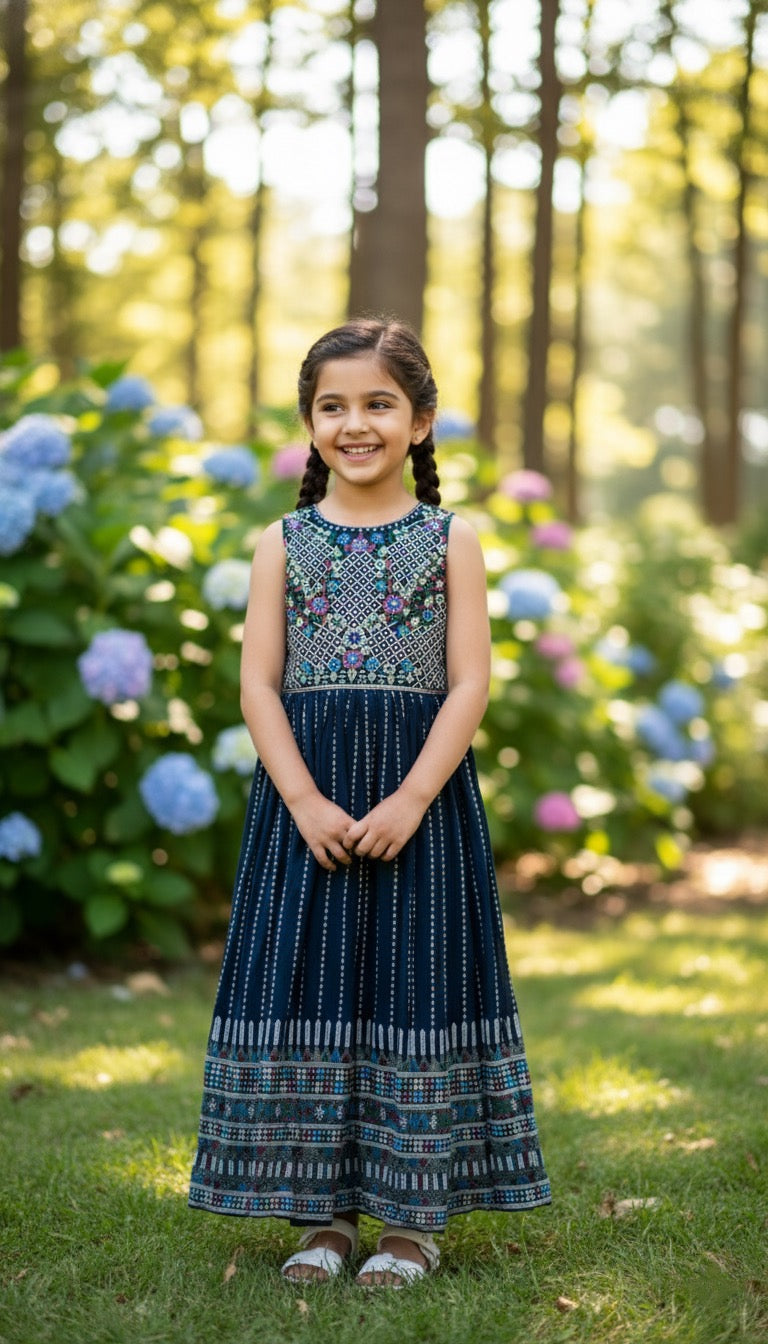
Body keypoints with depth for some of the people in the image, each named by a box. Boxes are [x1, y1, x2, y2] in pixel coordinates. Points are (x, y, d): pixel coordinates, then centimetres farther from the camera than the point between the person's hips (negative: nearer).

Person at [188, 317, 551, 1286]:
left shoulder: (450, 542, 3)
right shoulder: (283, 543, 6)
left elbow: (469, 684, -3)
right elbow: (259, 683, 1)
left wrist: (411, 799, -14)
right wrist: (306, 801, -12)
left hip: (422, 790, -1)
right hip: (303, 793, 1)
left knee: (414, 981, 0)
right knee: (304, 983, 1)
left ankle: (414, 1215, 10)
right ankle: (324, 1213, 12)